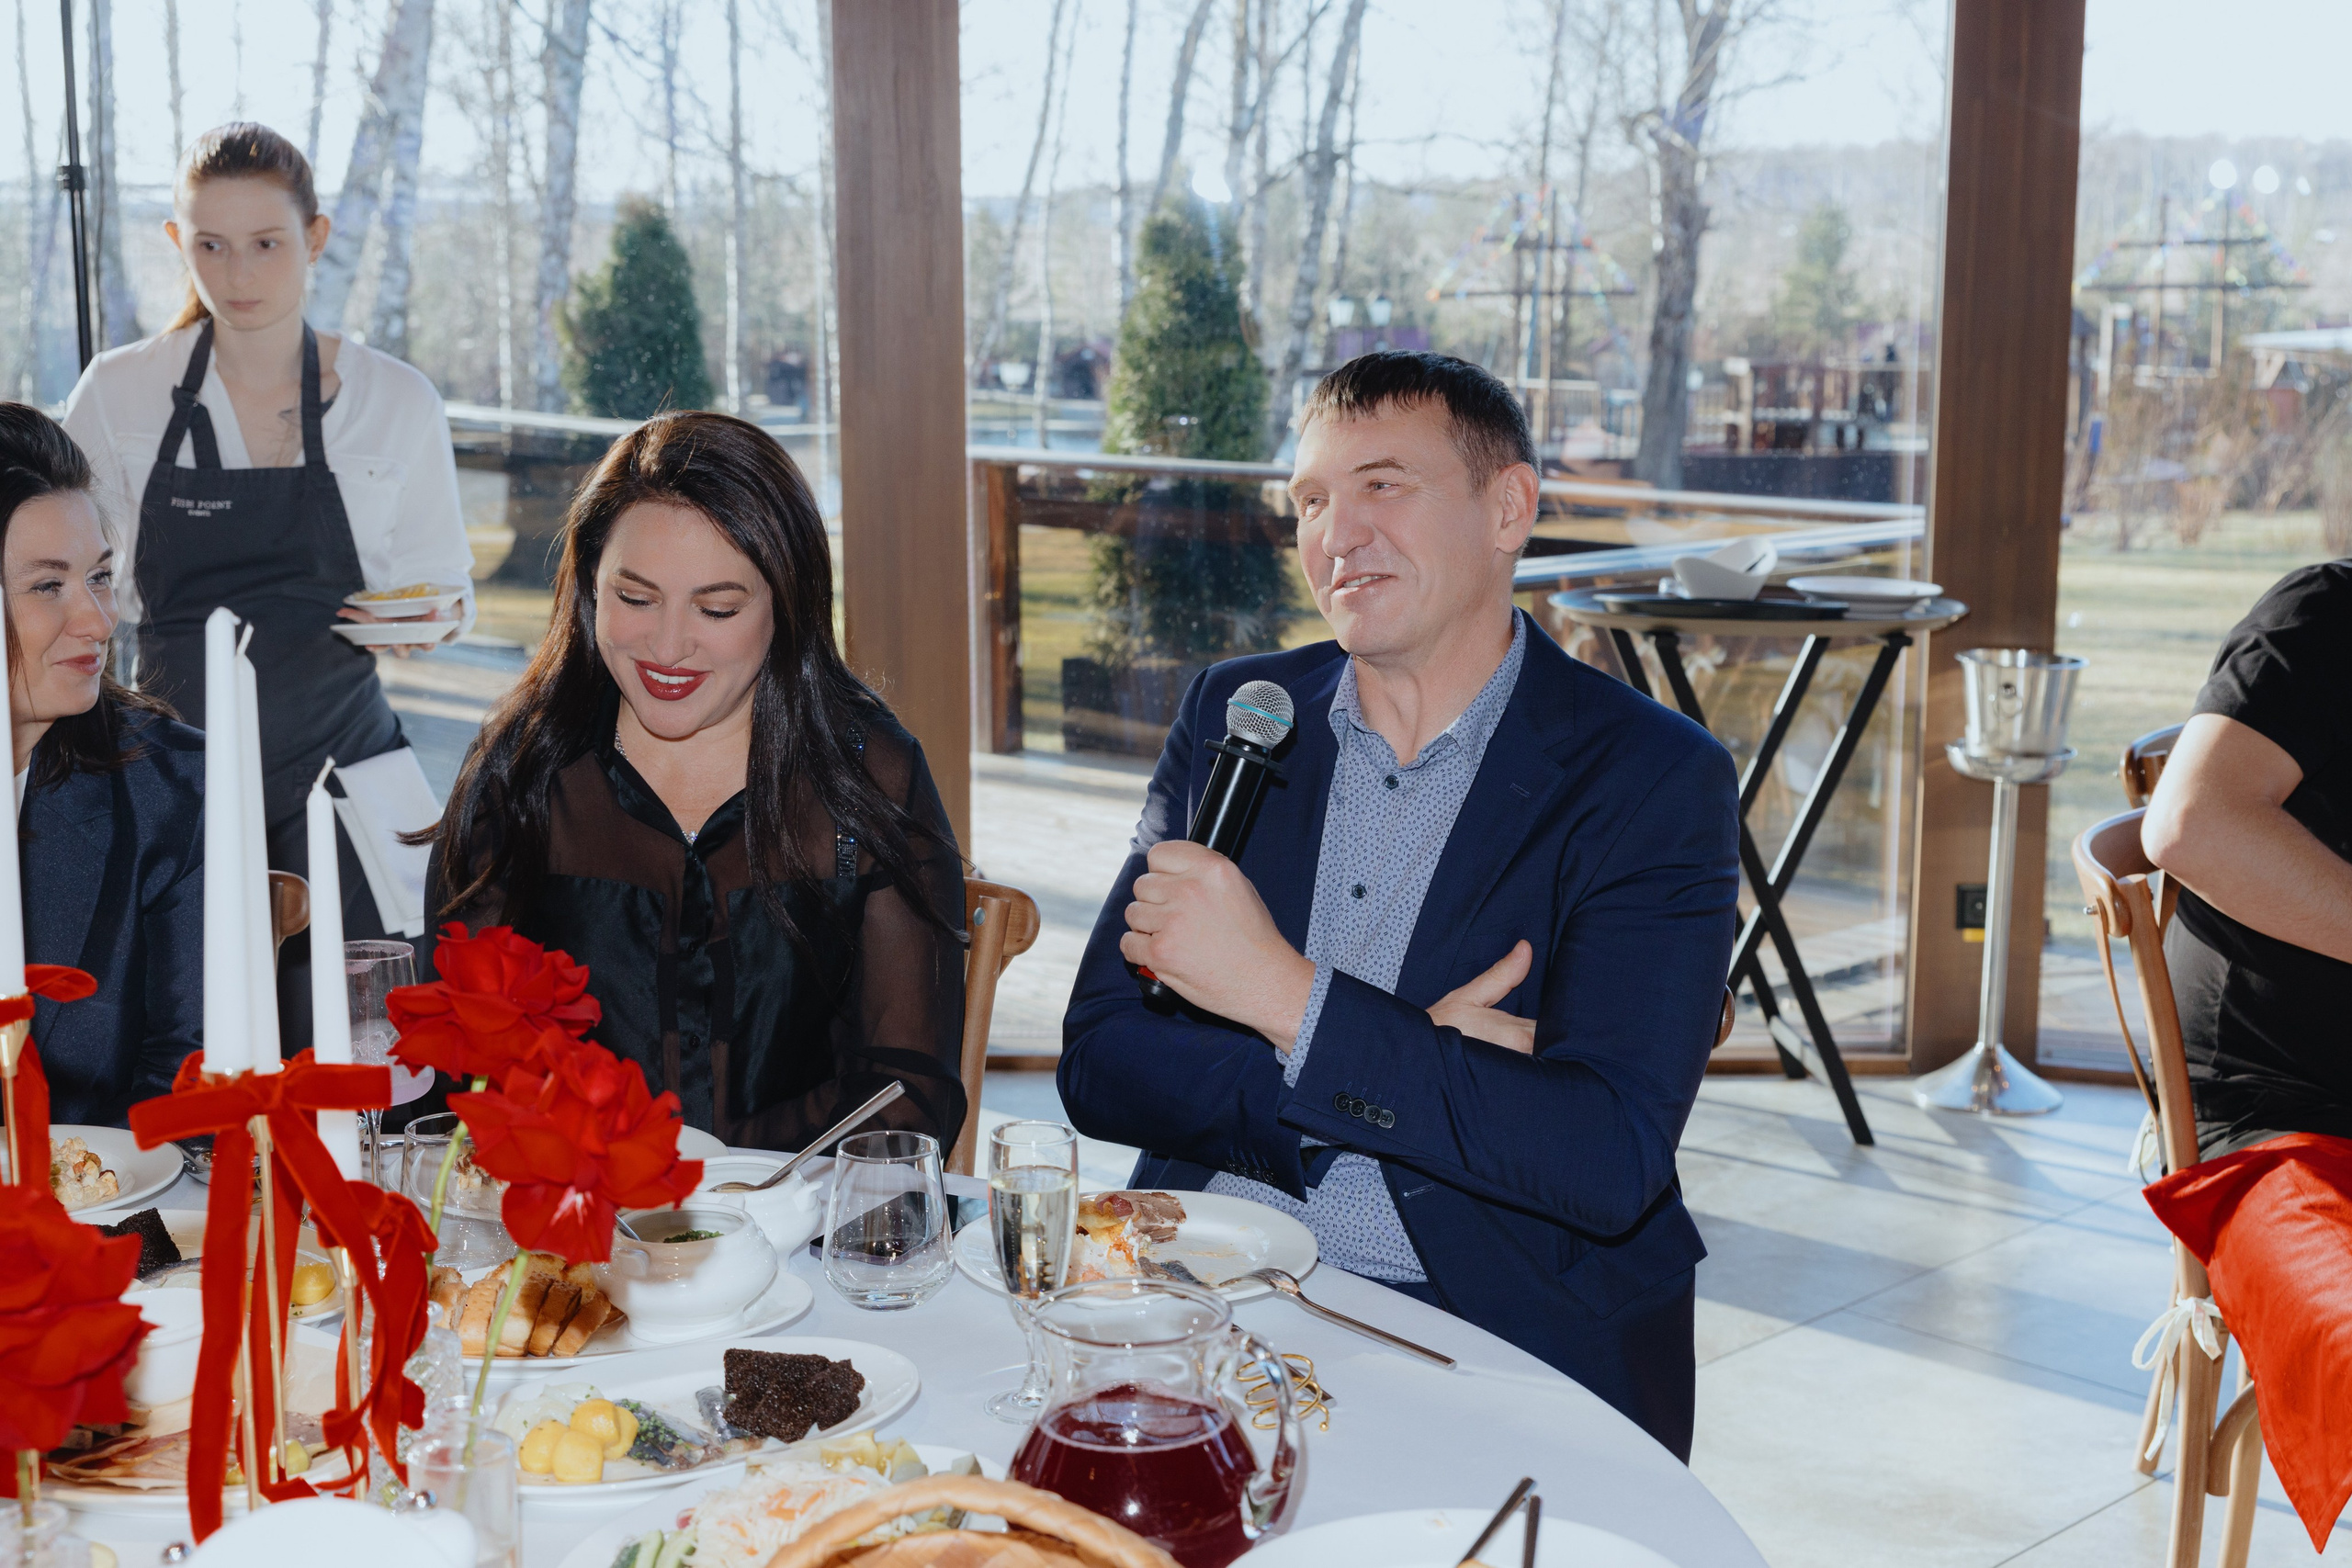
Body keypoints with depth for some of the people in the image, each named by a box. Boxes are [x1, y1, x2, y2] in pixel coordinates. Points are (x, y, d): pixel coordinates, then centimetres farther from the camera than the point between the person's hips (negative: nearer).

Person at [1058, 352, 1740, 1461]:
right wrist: (1414, 1056, -12)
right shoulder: (1235, 713, 9)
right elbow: (1097, 1063, 2)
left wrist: (1287, 996, -20)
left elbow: (1610, 1164, -15)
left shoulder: (1654, 779, -4)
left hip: (1498, 1334, -3)